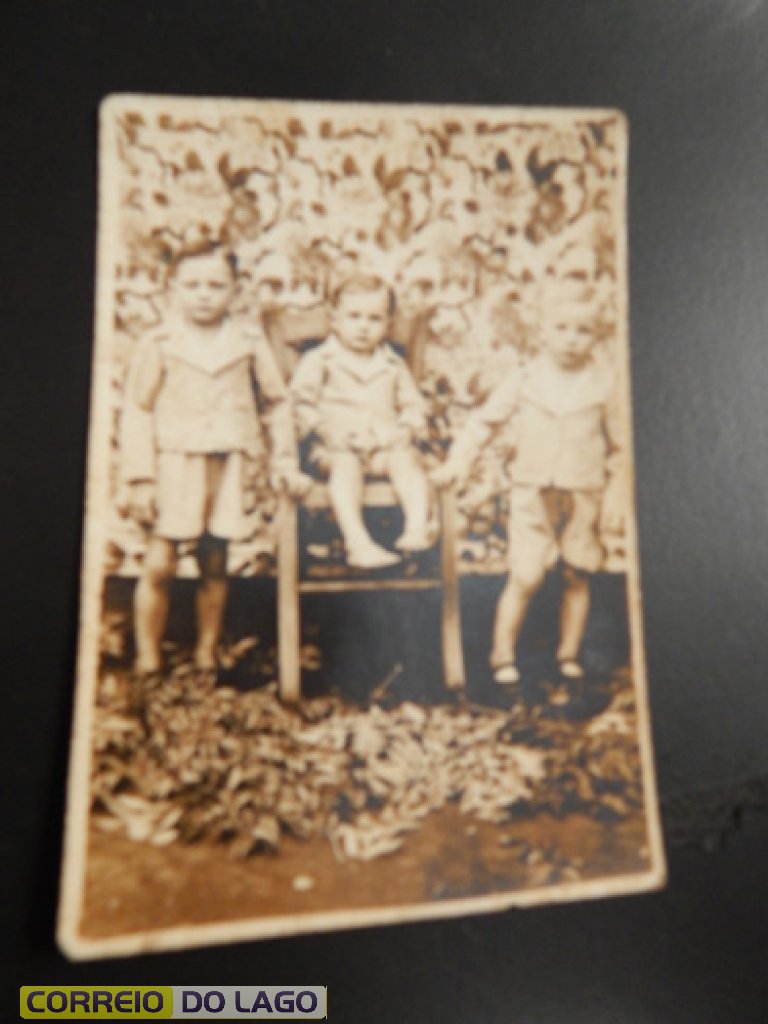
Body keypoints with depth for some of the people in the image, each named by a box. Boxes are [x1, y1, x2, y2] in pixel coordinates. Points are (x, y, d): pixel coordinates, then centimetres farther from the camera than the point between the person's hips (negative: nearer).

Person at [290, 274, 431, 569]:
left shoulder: (394, 365, 19)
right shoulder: (319, 360, 9)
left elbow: (412, 406, 20)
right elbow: (301, 401, 2)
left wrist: (405, 429, -1)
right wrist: (326, 429, -12)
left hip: (386, 444, 3)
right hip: (339, 446, -3)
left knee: (407, 460, -29)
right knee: (346, 466, -35)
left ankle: (417, 526, -35)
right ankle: (358, 542, -45)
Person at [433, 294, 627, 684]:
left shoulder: (603, 382, 0)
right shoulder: (524, 378, -2)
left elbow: (619, 446, 5)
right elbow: (485, 420, 2)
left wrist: (616, 496, 2)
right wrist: (456, 462, -8)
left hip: (584, 496, 2)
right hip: (531, 493, -1)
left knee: (577, 578, 10)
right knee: (524, 578, -4)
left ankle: (569, 653, 28)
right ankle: (503, 655, 11)